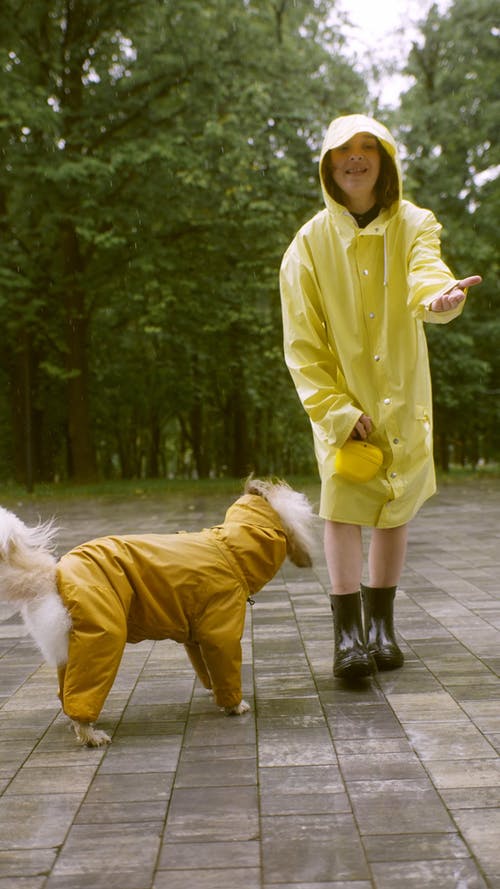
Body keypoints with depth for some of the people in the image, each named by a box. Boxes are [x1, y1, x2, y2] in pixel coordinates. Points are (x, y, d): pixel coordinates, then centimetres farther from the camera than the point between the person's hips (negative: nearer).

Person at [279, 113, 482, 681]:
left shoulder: (413, 225, -3)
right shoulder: (310, 243, -7)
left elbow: (426, 272, -26)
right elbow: (302, 342, -9)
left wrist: (441, 296, -51)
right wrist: (335, 409, -18)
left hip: (403, 396, 2)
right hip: (341, 397, -2)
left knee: (395, 506, 7)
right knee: (342, 502, -12)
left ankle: (380, 622, 21)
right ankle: (348, 632, -7)